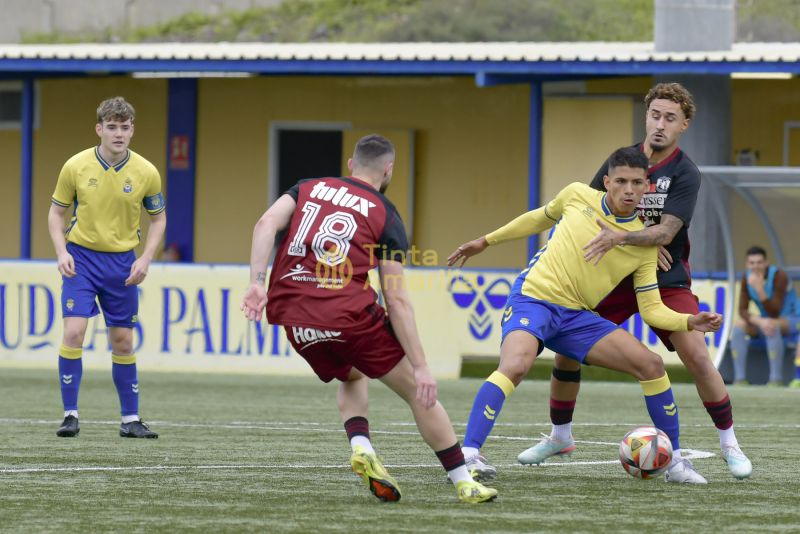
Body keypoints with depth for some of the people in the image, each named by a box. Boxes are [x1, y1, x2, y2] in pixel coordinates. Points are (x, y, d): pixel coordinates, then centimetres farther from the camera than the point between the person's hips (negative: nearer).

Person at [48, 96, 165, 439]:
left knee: (123, 342, 6)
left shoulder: (146, 173, -6)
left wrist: (145, 259, -6)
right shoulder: (76, 166, -8)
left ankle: (130, 419, 17)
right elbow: (56, 212, 3)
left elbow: (158, 218, 7)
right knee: (74, 331, -15)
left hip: (122, 263, 1)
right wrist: (62, 252, -11)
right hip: (81, 258, -1)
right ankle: (70, 415, -7)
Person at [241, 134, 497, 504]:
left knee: (352, 377, 32)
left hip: (294, 320, 4)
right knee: (418, 391, 12)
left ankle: (361, 447, 6)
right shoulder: (386, 216, 6)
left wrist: (258, 283, -10)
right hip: (348, 314, -4)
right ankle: (464, 483, 11)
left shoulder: (308, 188, 18)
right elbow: (396, 301, 0)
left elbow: (267, 223, -3)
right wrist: (421, 366, 0)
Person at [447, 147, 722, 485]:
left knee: (651, 365, -6)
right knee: (515, 366, -34)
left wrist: (690, 322, -16)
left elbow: (651, 309, 2)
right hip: (532, 297, -4)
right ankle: (468, 455, -35)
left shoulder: (645, 244, 1)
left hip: (576, 317, 4)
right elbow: (541, 218, 20)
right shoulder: (578, 196, -1)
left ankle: (674, 460, 9)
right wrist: (487, 241, 24)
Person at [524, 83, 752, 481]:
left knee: (696, 356, -19)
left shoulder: (685, 174, -12)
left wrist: (621, 237, -39)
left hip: (666, 281, -4)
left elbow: (666, 231, -22)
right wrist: (642, 241, -11)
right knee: (566, 347, -2)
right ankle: (559, 436, 19)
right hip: (615, 278, 4)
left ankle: (729, 443, -2)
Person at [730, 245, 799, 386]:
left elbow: (774, 314, -30)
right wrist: (759, 321, -34)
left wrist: (759, 290, -42)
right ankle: (739, 378, -21)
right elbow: (742, 311, -13)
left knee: (773, 324, -38)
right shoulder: (746, 278, -8)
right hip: (768, 319, 6)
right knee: (738, 325, -20)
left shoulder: (779, 276, -26)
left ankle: (776, 379, -34)